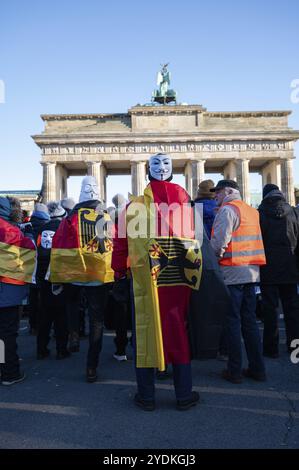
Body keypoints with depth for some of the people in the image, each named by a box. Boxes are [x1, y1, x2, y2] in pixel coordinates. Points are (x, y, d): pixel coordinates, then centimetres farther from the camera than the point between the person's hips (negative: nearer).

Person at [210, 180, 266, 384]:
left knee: (232, 321, 0)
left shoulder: (227, 209, -8)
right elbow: (254, 240, 18)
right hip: (252, 271, 8)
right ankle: (257, 368, 18)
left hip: (232, 272, -8)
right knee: (249, 320, 13)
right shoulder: (251, 210, 18)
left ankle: (235, 371, 6)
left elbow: (219, 241, -18)